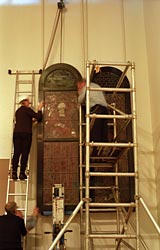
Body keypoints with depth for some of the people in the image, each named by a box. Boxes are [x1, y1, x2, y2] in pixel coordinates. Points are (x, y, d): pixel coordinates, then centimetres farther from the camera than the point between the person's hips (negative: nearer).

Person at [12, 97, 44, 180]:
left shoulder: (17, 111, 19)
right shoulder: (27, 110, -3)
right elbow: (38, 117, -7)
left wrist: (31, 120, 36)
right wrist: (39, 109, 8)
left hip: (16, 133, 6)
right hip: (26, 133, -6)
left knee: (16, 153, 2)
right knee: (25, 154, -3)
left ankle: (14, 173, -3)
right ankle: (22, 173, -4)